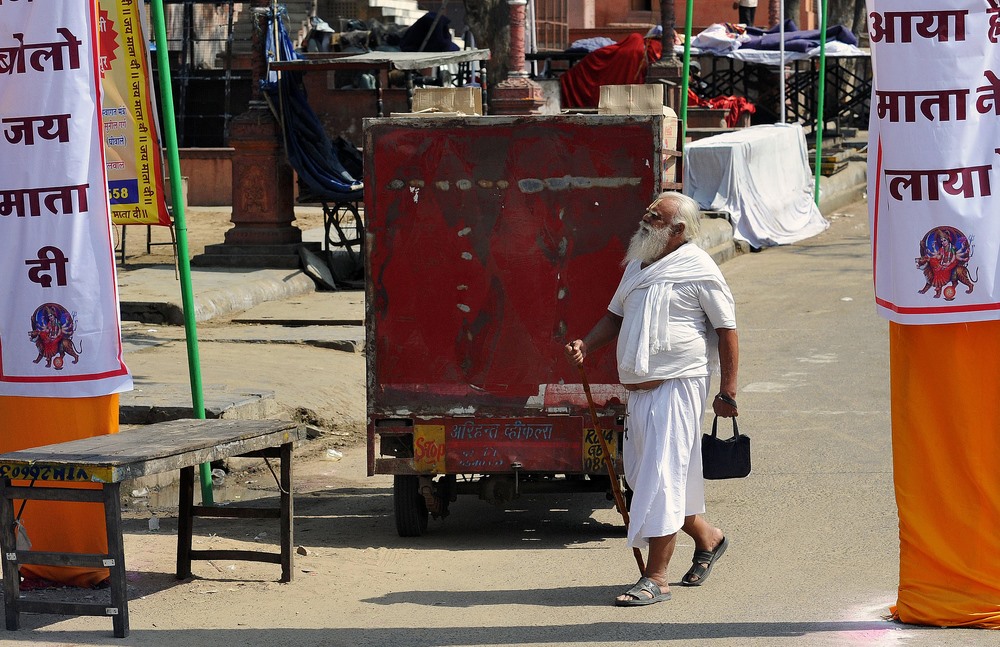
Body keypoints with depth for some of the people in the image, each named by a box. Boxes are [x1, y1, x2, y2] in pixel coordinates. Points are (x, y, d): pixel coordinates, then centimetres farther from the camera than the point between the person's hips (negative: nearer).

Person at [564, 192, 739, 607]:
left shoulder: (698, 268, -7)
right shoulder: (637, 265, 16)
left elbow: (727, 329, -7)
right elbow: (616, 315, 26)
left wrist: (728, 392, -10)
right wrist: (586, 345, 6)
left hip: (676, 387, -8)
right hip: (639, 388, 8)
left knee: (661, 479, -10)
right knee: (643, 475, 14)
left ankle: (655, 578, -6)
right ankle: (707, 538, 36)